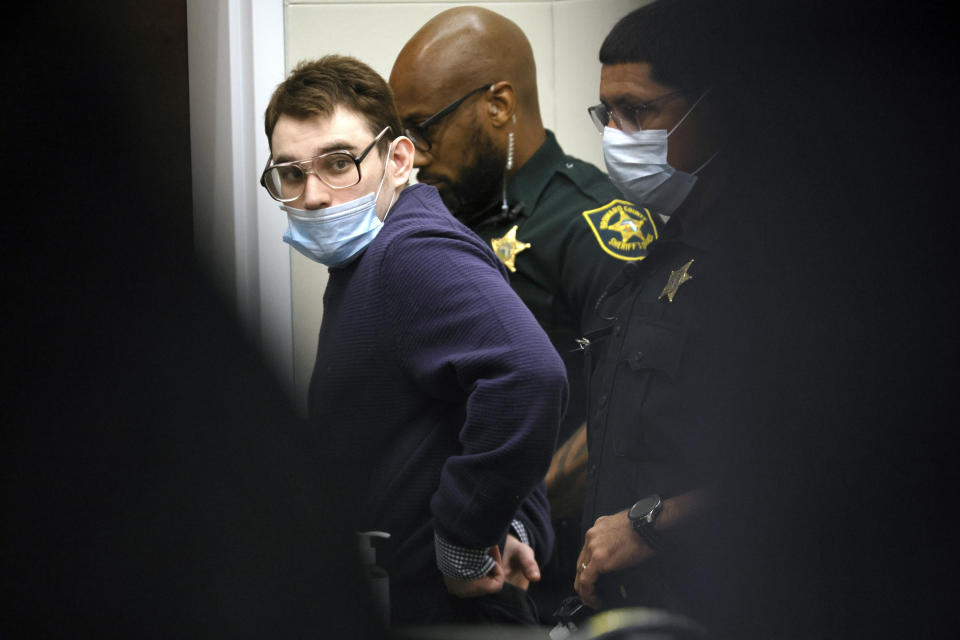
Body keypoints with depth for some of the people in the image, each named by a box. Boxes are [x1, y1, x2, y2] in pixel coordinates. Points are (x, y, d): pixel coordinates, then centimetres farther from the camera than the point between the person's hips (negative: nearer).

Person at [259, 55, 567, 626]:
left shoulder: (415, 254, -19)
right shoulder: (362, 264, 14)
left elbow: (527, 376, -36)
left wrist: (466, 546, -26)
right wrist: (519, 528, 5)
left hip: (446, 610, -10)